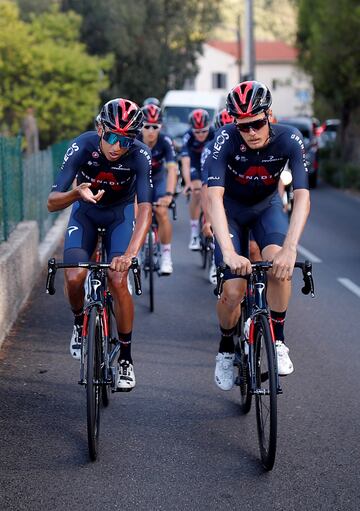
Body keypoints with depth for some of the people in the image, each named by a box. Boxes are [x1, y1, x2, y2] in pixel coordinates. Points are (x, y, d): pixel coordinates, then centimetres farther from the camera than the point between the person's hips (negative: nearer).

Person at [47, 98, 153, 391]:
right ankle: (80, 323, 15)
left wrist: (130, 253, -53)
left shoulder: (139, 155, -31)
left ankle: (126, 359, 0)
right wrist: (77, 193, -53)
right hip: (85, 212, 1)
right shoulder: (82, 147, -30)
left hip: (121, 213, -1)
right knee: (74, 278, -20)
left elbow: (145, 208, -39)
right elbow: (52, 203, -30)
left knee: (118, 281, -16)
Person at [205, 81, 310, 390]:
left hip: (267, 206, 1)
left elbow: (302, 196, -35)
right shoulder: (226, 140, -31)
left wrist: (290, 248, -50)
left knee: (279, 263, -30)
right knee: (233, 292, -14)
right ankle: (226, 349, 16)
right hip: (231, 209, -1)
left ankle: (277, 341, -11)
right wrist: (228, 252, -53)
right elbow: (214, 196, -40)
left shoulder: (289, 140, -28)